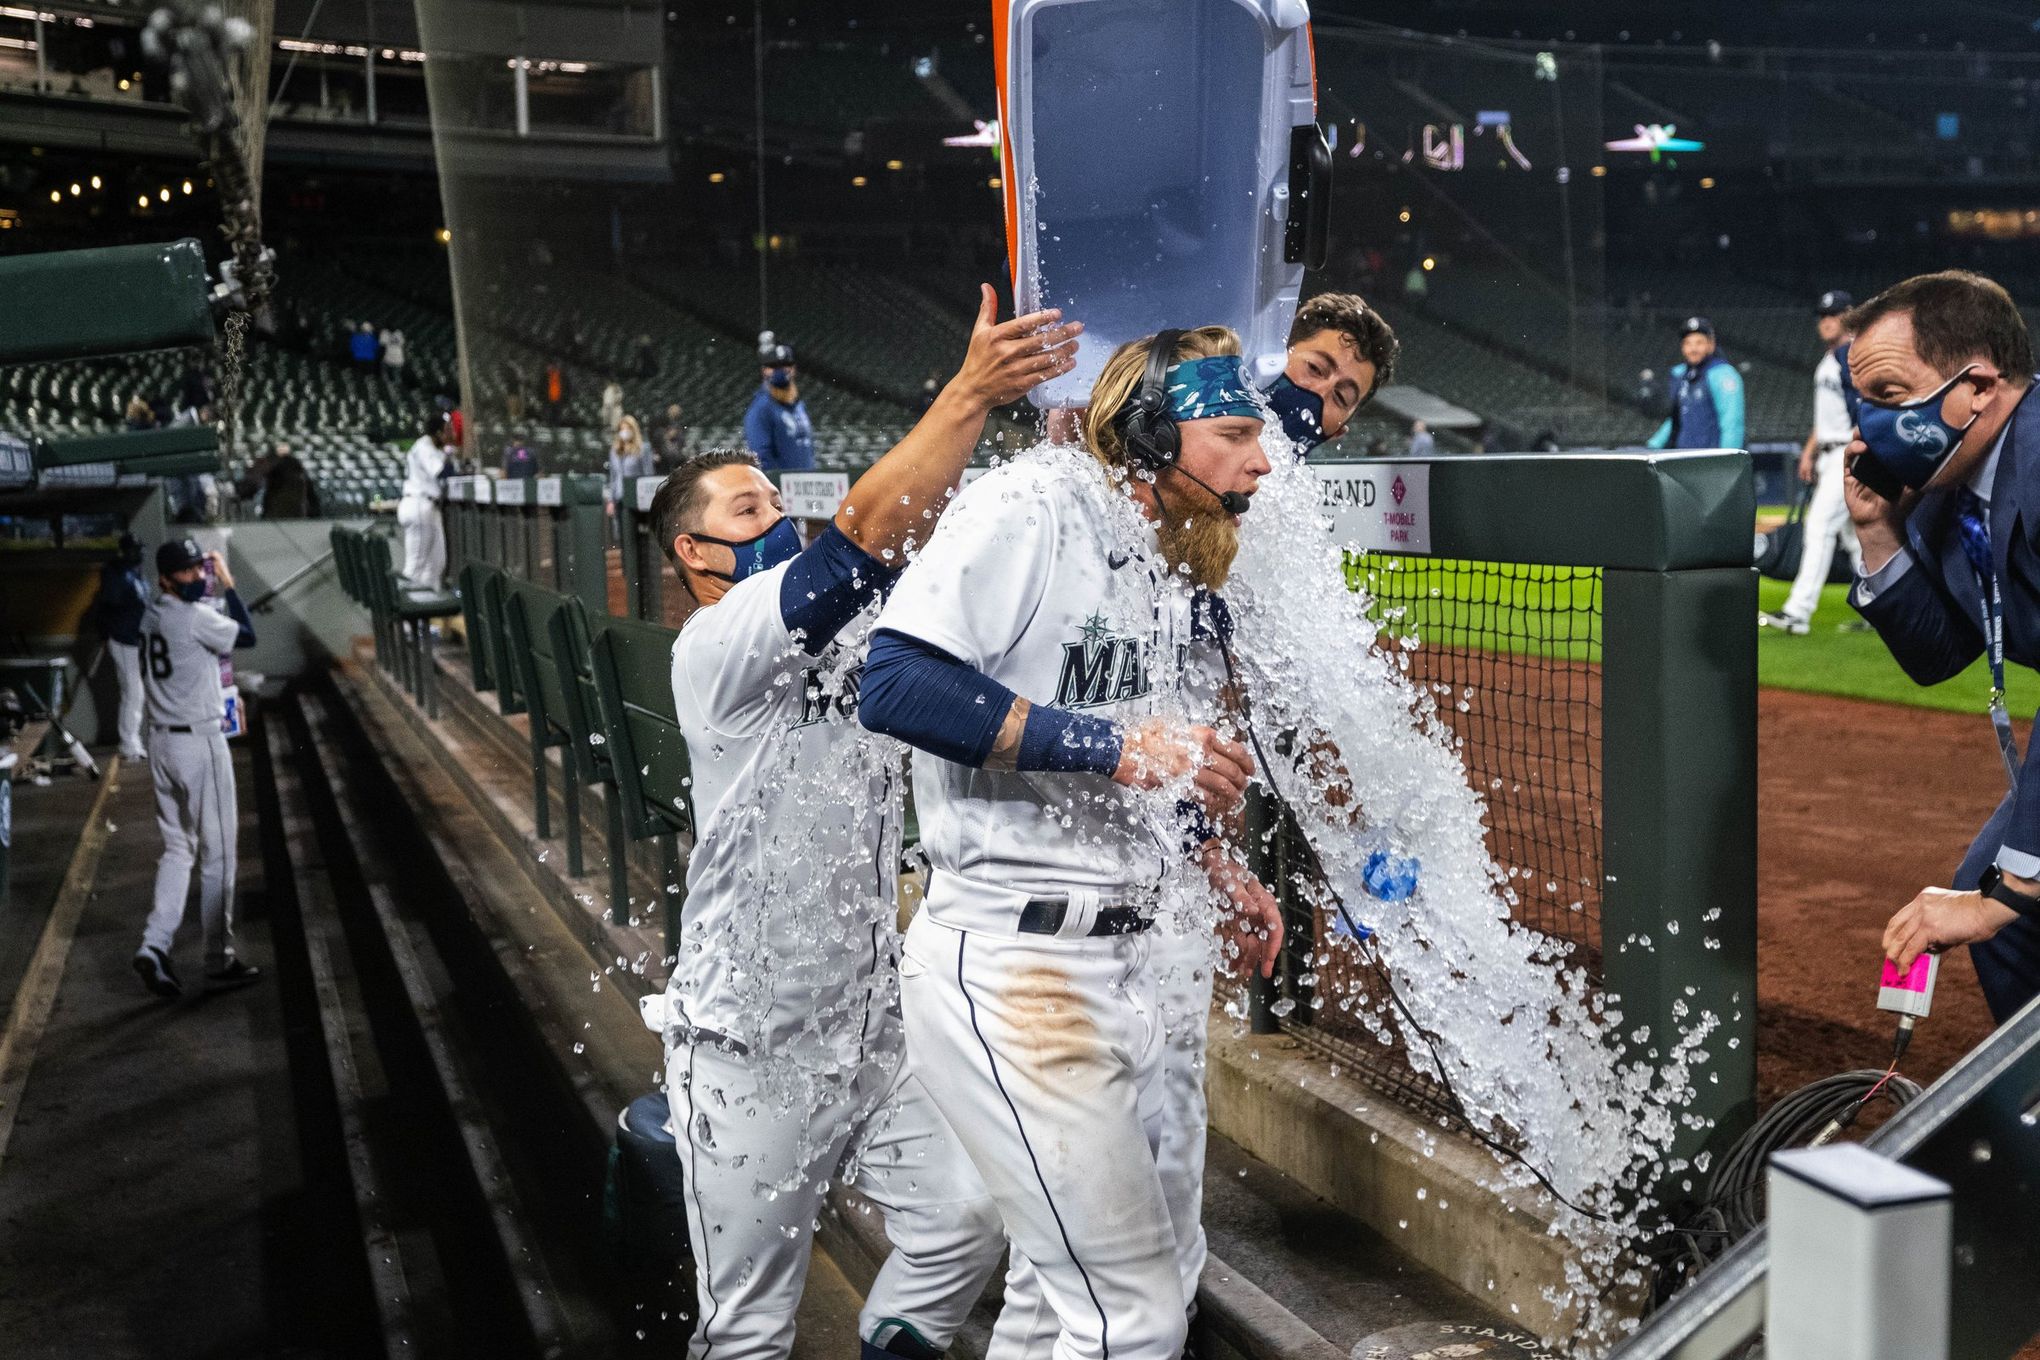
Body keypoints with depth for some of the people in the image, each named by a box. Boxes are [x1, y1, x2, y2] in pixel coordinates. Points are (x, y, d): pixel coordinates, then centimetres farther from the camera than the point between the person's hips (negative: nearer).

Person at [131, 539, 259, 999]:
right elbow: (247, 636, -7)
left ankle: (154, 946, 0)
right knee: (217, 853, 3)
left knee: (177, 848, 15)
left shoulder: (152, 615, 8)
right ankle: (219, 961, 11)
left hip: (161, 740, 8)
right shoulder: (196, 616, -17)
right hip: (199, 742, -8)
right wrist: (228, 584, -1)